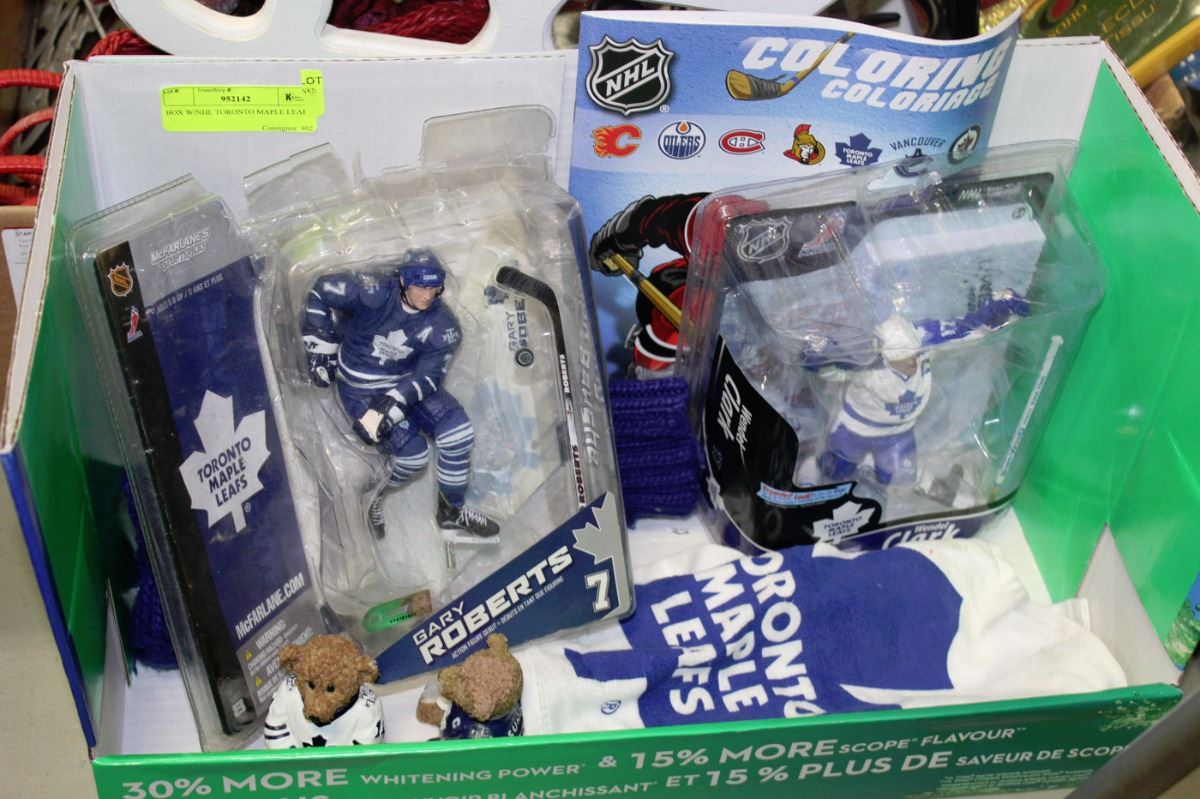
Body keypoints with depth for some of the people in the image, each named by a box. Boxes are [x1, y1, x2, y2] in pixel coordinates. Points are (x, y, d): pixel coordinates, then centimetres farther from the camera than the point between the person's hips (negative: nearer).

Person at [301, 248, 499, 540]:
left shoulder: (442, 327, -13)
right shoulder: (374, 293, -23)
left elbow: (427, 377, -16)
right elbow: (323, 290, -10)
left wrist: (389, 407, -30)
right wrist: (321, 348, -8)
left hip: (407, 382, 4)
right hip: (360, 390, -4)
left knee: (459, 432, -17)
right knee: (413, 454, -19)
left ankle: (452, 511, 4)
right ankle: (376, 494, 14)